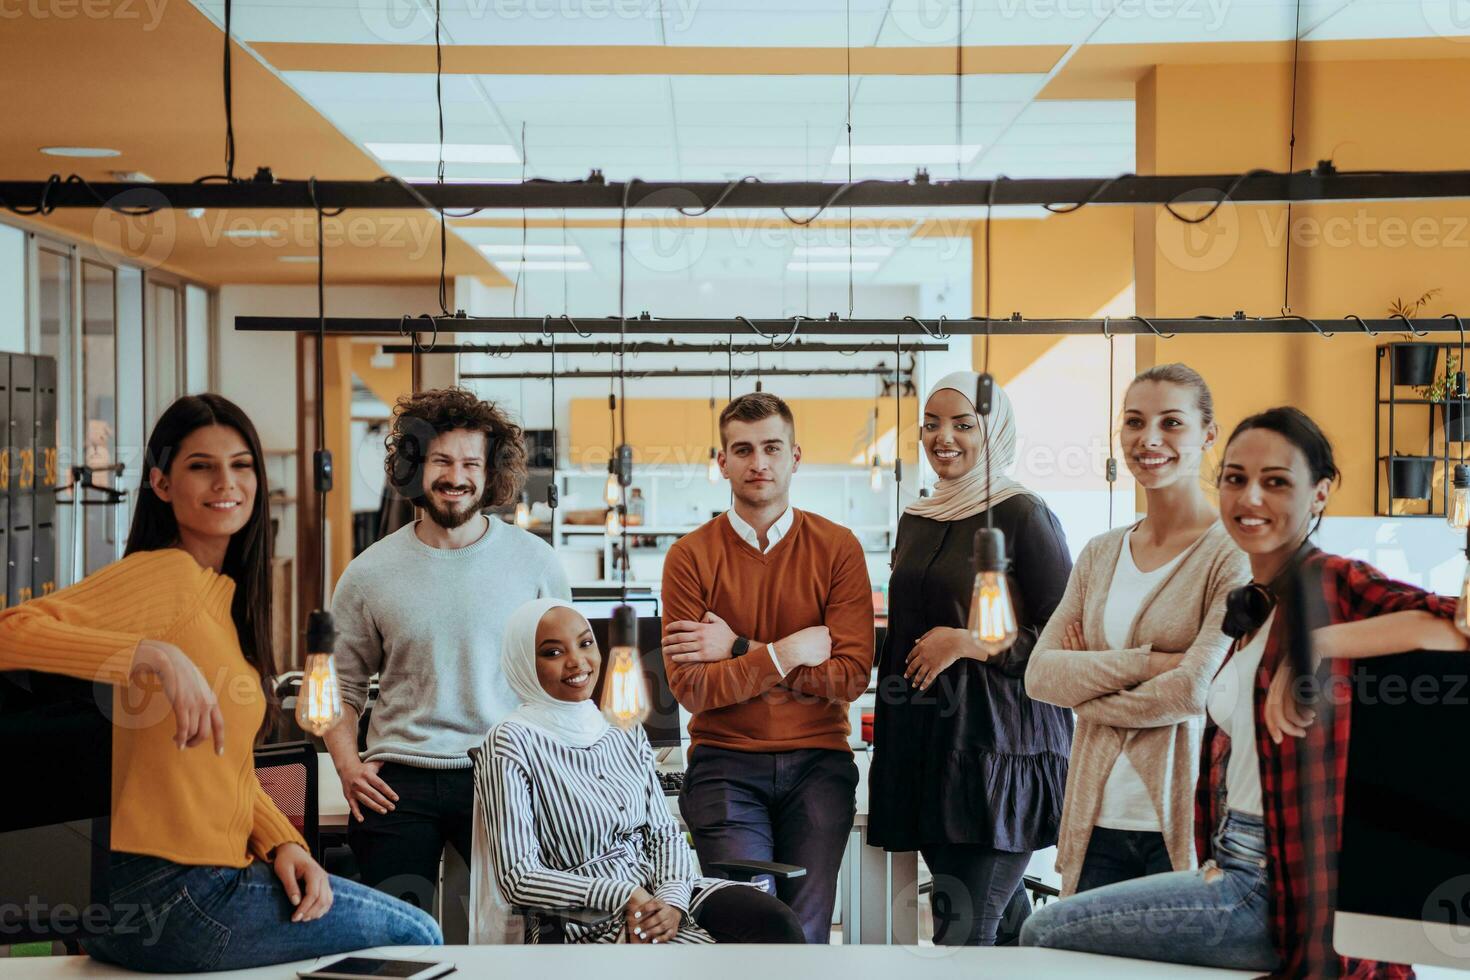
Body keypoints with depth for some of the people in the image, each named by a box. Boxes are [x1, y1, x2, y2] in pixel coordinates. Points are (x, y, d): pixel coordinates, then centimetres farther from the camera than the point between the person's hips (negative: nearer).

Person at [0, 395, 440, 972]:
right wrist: (157, 656, -35)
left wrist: (284, 844, 3)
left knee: (415, 930, 17)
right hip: (162, 894, -9)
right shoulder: (168, 572, -13)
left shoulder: (227, 596, 15)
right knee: (416, 936, 0)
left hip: (211, 875, 9)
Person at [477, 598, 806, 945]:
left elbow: (665, 833, 11)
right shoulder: (513, 743, -6)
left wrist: (672, 898, -12)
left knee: (778, 923, -23)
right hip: (591, 920, -6)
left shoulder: (627, 734, 14)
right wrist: (626, 898, -19)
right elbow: (518, 879, -12)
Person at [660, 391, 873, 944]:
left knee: (806, 929, -2)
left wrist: (740, 650, -9)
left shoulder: (837, 547, 3)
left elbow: (851, 676, -8)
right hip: (725, 765, -1)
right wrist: (789, 651, -13)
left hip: (817, 764, 1)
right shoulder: (691, 556, 1)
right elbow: (691, 688, -8)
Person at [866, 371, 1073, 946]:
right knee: (1005, 918, 11)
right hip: (924, 746, 6)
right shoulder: (915, 522, 16)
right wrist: (888, 732, 20)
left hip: (998, 747, -6)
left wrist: (965, 643, -12)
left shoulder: (1023, 516, -5)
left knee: (963, 931, -11)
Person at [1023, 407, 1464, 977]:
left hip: (1281, 891, -9)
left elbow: (1457, 626, -31)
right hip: (1236, 867, 9)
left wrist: (1318, 644, -31)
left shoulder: (1334, 583, -13)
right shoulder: (1249, 608, 13)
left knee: (1044, 932, -6)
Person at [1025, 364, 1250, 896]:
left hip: (1185, 824, -5)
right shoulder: (1100, 554, 11)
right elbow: (1039, 673, 1)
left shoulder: (1235, 553, -6)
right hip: (1097, 821, 5)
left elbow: (1195, 690, -16)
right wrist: (1148, 662, -12)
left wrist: (1090, 686, -2)